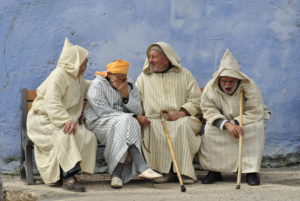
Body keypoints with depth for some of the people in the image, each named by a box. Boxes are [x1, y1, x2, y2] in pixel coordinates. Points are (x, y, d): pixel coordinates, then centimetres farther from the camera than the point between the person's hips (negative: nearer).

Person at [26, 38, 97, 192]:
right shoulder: (59, 75, -14)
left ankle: (69, 174, -20)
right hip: (44, 120, -8)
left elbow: (87, 86, 43)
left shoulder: (78, 77, 15)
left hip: (67, 119, 8)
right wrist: (66, 120, -39)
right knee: (64, 134, -38)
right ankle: (68, 177, -41)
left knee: (89, 137, -17)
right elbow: (51, 103, -27)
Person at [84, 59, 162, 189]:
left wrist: (126, 95, -15)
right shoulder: (97, 85, -4)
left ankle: (116, 175, -30)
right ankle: (142, 168, -41)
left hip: (124, 124, 5)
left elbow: (138, 111, 0)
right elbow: (102, 112, -14)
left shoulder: (130, 86, 10)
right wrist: (126, 117, -13)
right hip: (99, 124, -5)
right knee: (126, 122, -33)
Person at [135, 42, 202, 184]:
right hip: (154, 120, 1)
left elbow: (196, 99, 5)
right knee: (151, 128, -34)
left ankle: (185, 171, -31)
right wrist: (138, 116, -11)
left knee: (183, 125, -36)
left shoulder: (184, 74, 13)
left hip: (180, 119, -1)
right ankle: (164, 171, -27)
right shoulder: (143, 78, 18)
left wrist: (182, 113, -11)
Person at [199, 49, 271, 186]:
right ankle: (214, 171, -16)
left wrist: (235, 123, -35)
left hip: (247, 121, -1)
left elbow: (255, 112, -24)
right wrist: (227, 124, -36)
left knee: (257, 127, -33)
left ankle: (251, 171, -27)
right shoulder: (210, 87, -16)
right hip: (222, 121, 2)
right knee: (210, 128, -28)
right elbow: (209, 110, -19)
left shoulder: (249, 86, -22)